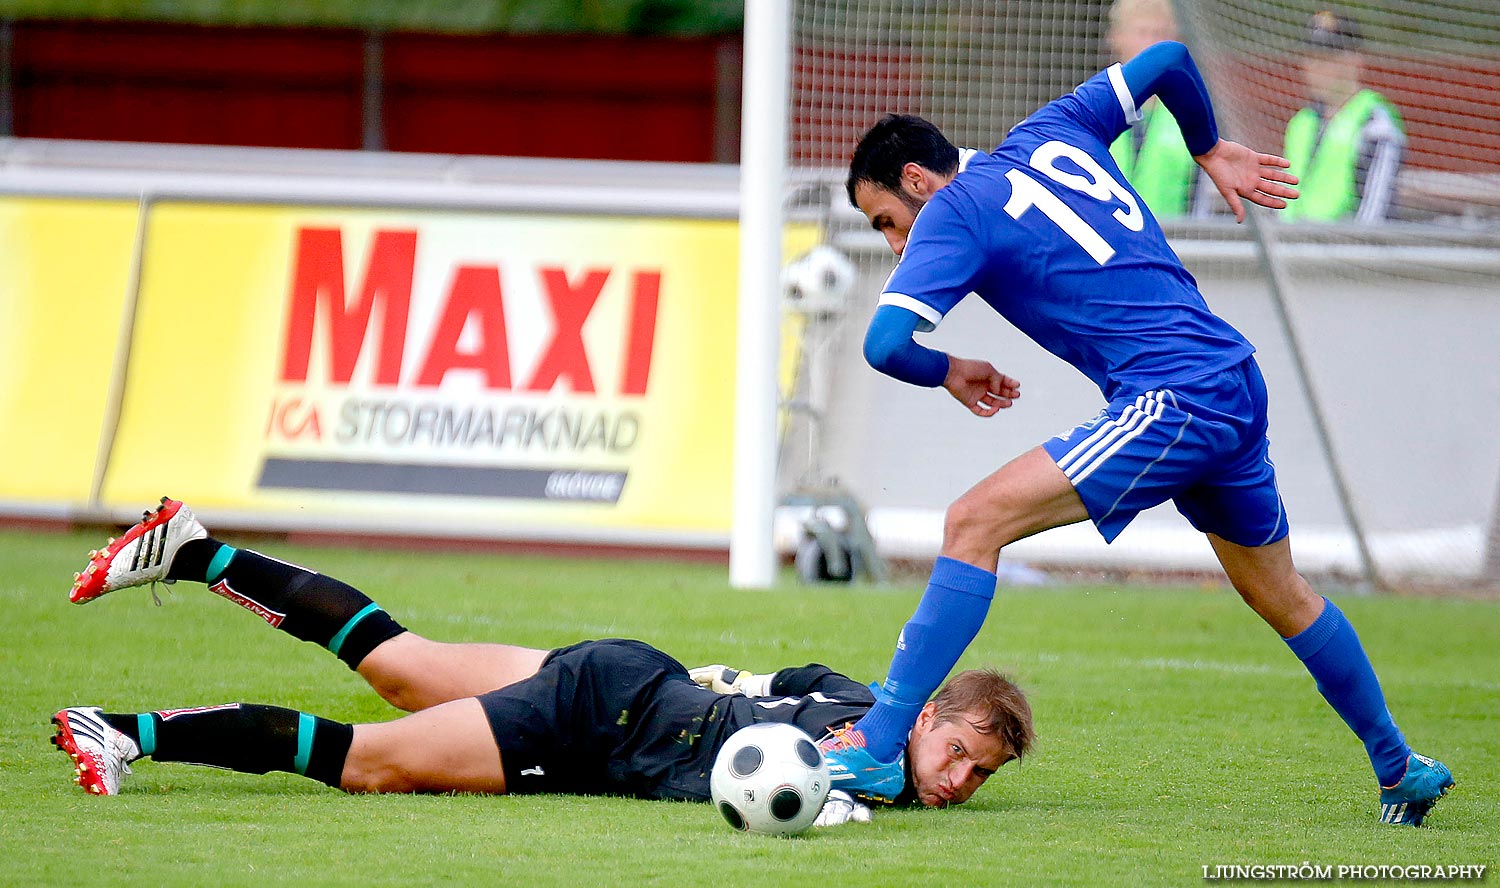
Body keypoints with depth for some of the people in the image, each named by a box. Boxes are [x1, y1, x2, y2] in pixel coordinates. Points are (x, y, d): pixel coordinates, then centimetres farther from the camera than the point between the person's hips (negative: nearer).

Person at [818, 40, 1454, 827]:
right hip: (1238, 385, 9)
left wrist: (948, 373, 5)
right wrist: (1209, 150, 42)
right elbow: (1169, 59, 26)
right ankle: (1401, 768, 41)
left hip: (1174, 404, -9)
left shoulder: (954, 211, -4)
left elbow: (885, 342, -15)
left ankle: (875, 748, -23)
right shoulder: (1048, 135, 18)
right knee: (1282, 597, 28)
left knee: (975, 523, -16)